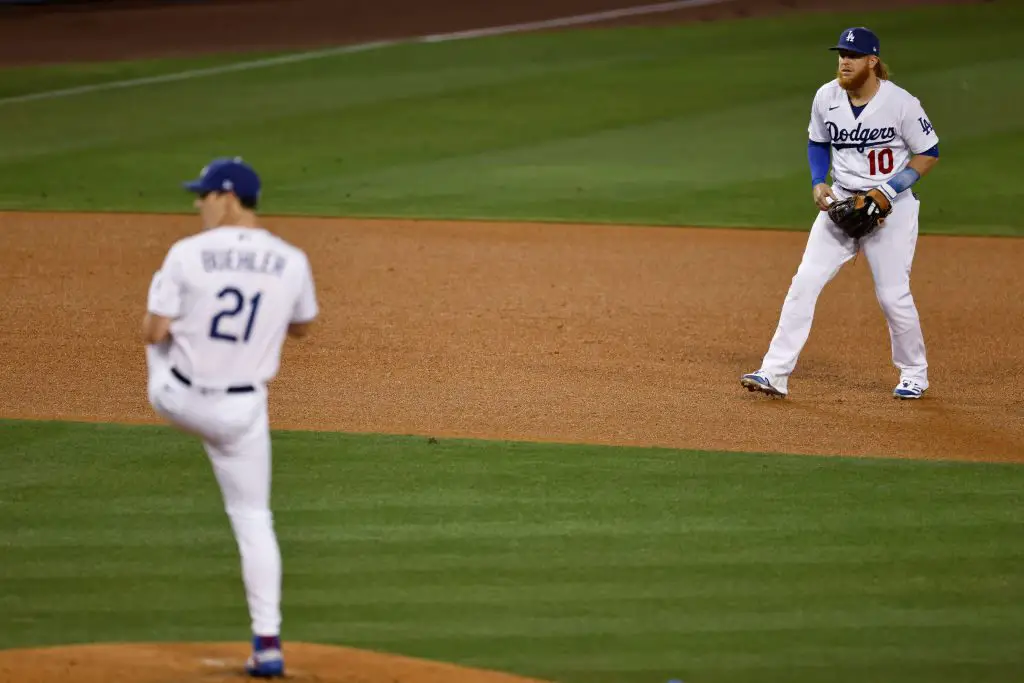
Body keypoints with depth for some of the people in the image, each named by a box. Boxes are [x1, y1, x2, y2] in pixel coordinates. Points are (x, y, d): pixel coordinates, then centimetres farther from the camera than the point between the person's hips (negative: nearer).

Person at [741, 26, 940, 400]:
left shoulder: (901, 103, -16)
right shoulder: (826, 97, -4)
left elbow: (929, 154, -7)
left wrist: (887, 192, -17)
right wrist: (818, 184, -3)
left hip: (892, 206, -4)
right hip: (840, 201, 4)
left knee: (892, 295, -2)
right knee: (804, 282, -6)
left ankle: (914, 374, 21)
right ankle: (775, 373, -6)